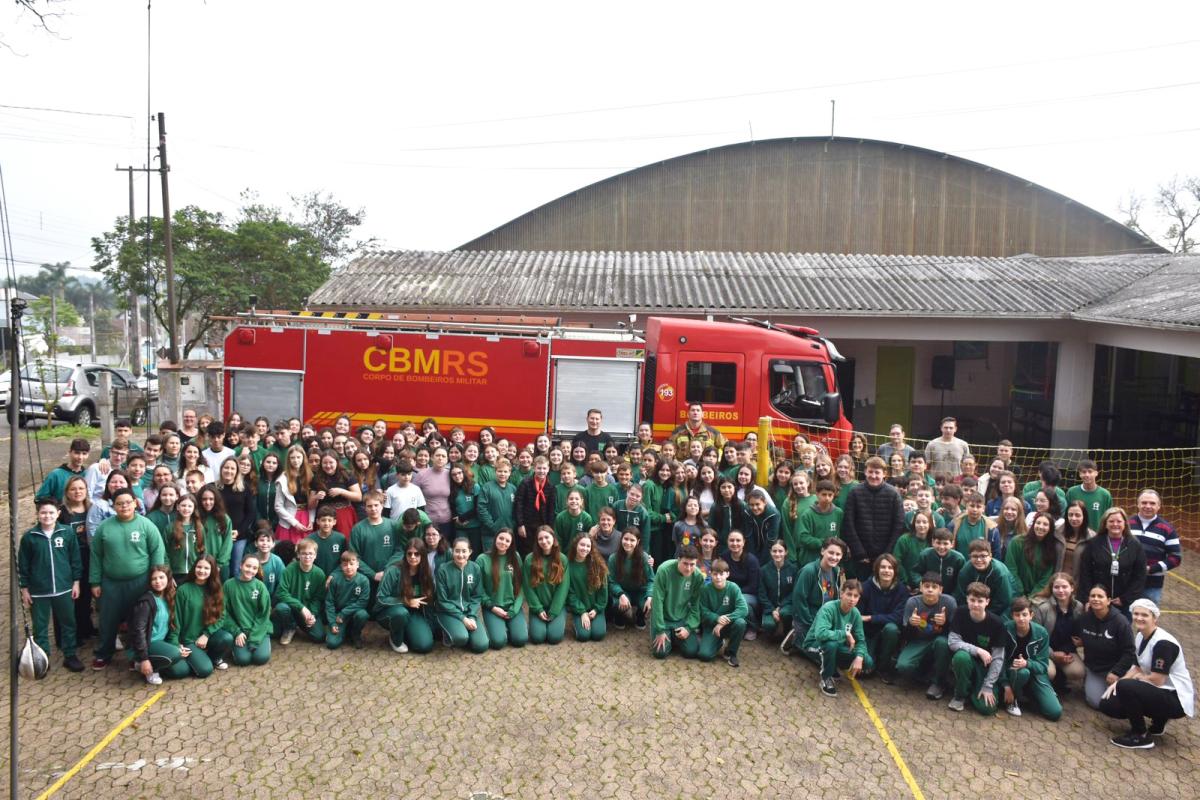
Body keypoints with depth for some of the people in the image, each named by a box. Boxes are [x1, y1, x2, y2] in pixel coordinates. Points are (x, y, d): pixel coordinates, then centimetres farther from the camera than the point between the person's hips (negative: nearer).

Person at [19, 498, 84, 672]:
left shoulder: (68, 533, -5)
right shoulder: (29, 537, -6)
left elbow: (75, 559, 2)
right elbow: (22, 565, 1)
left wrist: (76, 582, 2)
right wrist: (24, 589, 1)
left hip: (64, 589, 1)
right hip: (38, 591, -1)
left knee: (68, 624, 11)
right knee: (40, 627, 10)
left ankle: (70, 656, 24)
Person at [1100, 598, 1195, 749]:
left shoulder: (1163, 643, -23)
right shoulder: (1140, 637, 5)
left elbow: (1157, 680, -24)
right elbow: (1136, 668, 11)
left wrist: (1139, 677, -3)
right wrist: (1117, 683, -5)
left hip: (1177, 699, -9)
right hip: (1158, 693, 9)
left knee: (1126, 687, -30)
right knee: (1108, 704, -1)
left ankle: (1141, 736, -10)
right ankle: (1158, 722, 15)